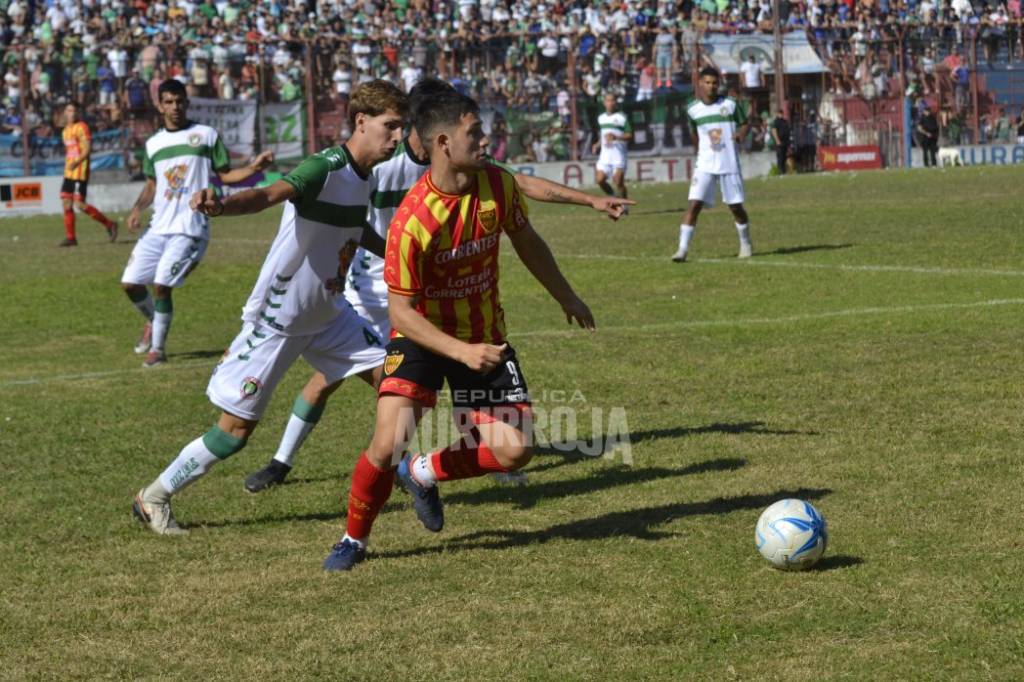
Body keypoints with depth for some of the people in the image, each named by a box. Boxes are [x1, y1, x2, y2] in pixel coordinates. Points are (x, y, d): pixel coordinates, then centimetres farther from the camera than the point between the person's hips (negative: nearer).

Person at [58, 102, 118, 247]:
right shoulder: (66, 130, 18)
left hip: (80, 172, -9)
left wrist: (76, 162, -29)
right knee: (66, 203, 3)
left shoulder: (82, 127, -9)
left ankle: (109, 225, 0)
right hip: (68, 173, 9)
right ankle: (70, 237, 7)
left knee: (79, 204, -12)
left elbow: (87, 149, -17)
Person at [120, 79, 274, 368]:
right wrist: (137, 209, 6)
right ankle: (153, 321, 33)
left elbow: (225, 175, 4)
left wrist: (254, 167, -12)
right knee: (130, 283, 3)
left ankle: (157, 348, 0)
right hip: (158, 227, 5)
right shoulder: (153, 144, 14)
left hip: (189, 228, -5)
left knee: (161, 285, -16)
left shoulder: (207, 135, 2)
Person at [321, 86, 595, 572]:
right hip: (422, 336, -5)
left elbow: (526, 242, 10)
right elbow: (400, 313, -23)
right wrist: (462, 353, -32)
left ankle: (424, 473, 20)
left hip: (484, 337, 5)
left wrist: (565, 297, 21)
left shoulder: (497, 184, -11)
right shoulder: (411, 221, -27)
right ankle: (354, 540, 6)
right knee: (388, 444, -20)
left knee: (514, 451, -6)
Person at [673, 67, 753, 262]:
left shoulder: (730, 104, -2)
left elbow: (744, 124, 6)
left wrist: (740, 133, -15)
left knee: (736, 206, 6)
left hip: (729, 164, 0)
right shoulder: (692, 109, 3)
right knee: (694, 204, -12)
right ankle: (682, 249, -14)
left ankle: (745, 244, 29)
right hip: (705, 165, 1)